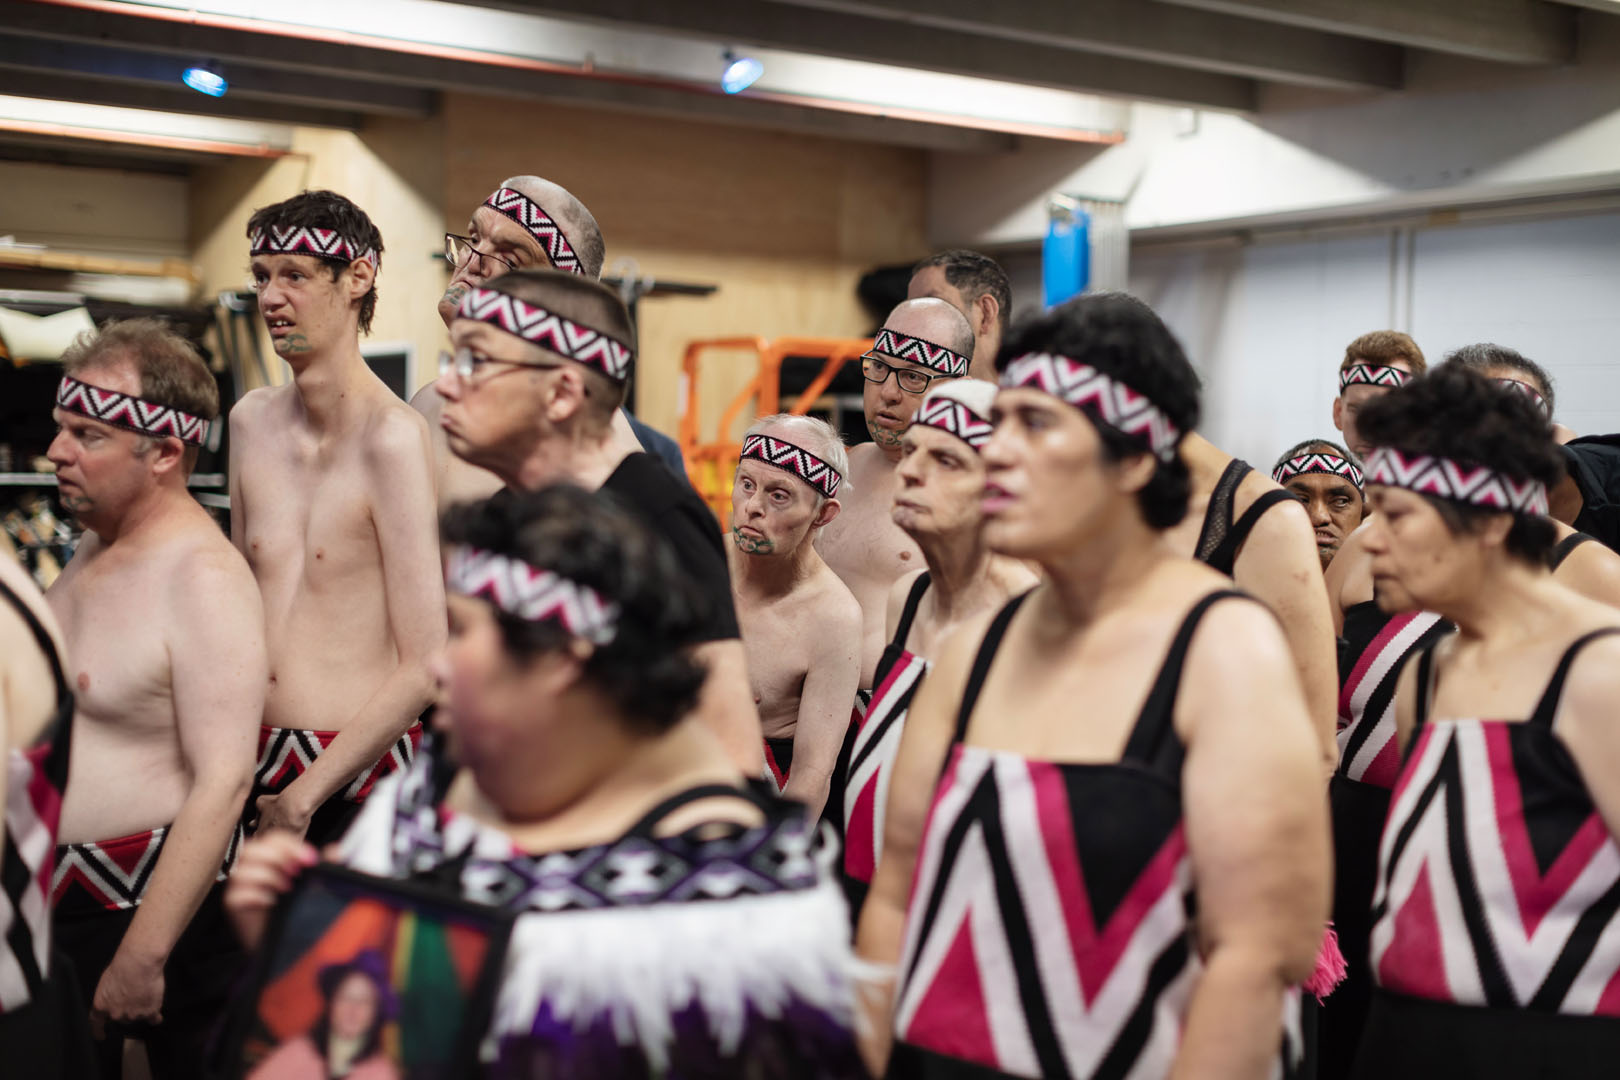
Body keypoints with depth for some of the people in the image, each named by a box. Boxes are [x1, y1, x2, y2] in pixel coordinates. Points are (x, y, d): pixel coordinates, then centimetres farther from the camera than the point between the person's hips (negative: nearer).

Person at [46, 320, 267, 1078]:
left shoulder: (205, 580, -21)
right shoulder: (94, 546, 6)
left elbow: (223, 786, -25)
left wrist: (141, 959, -24)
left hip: (153, 902, -8)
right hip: (59, 900, 8)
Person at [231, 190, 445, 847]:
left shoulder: (394, 438, -14)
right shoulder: (251, 422, 8)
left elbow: (425, 665, -15)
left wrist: (305, 794, -11)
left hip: (361, 773, -5)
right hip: (257, 757, 6)